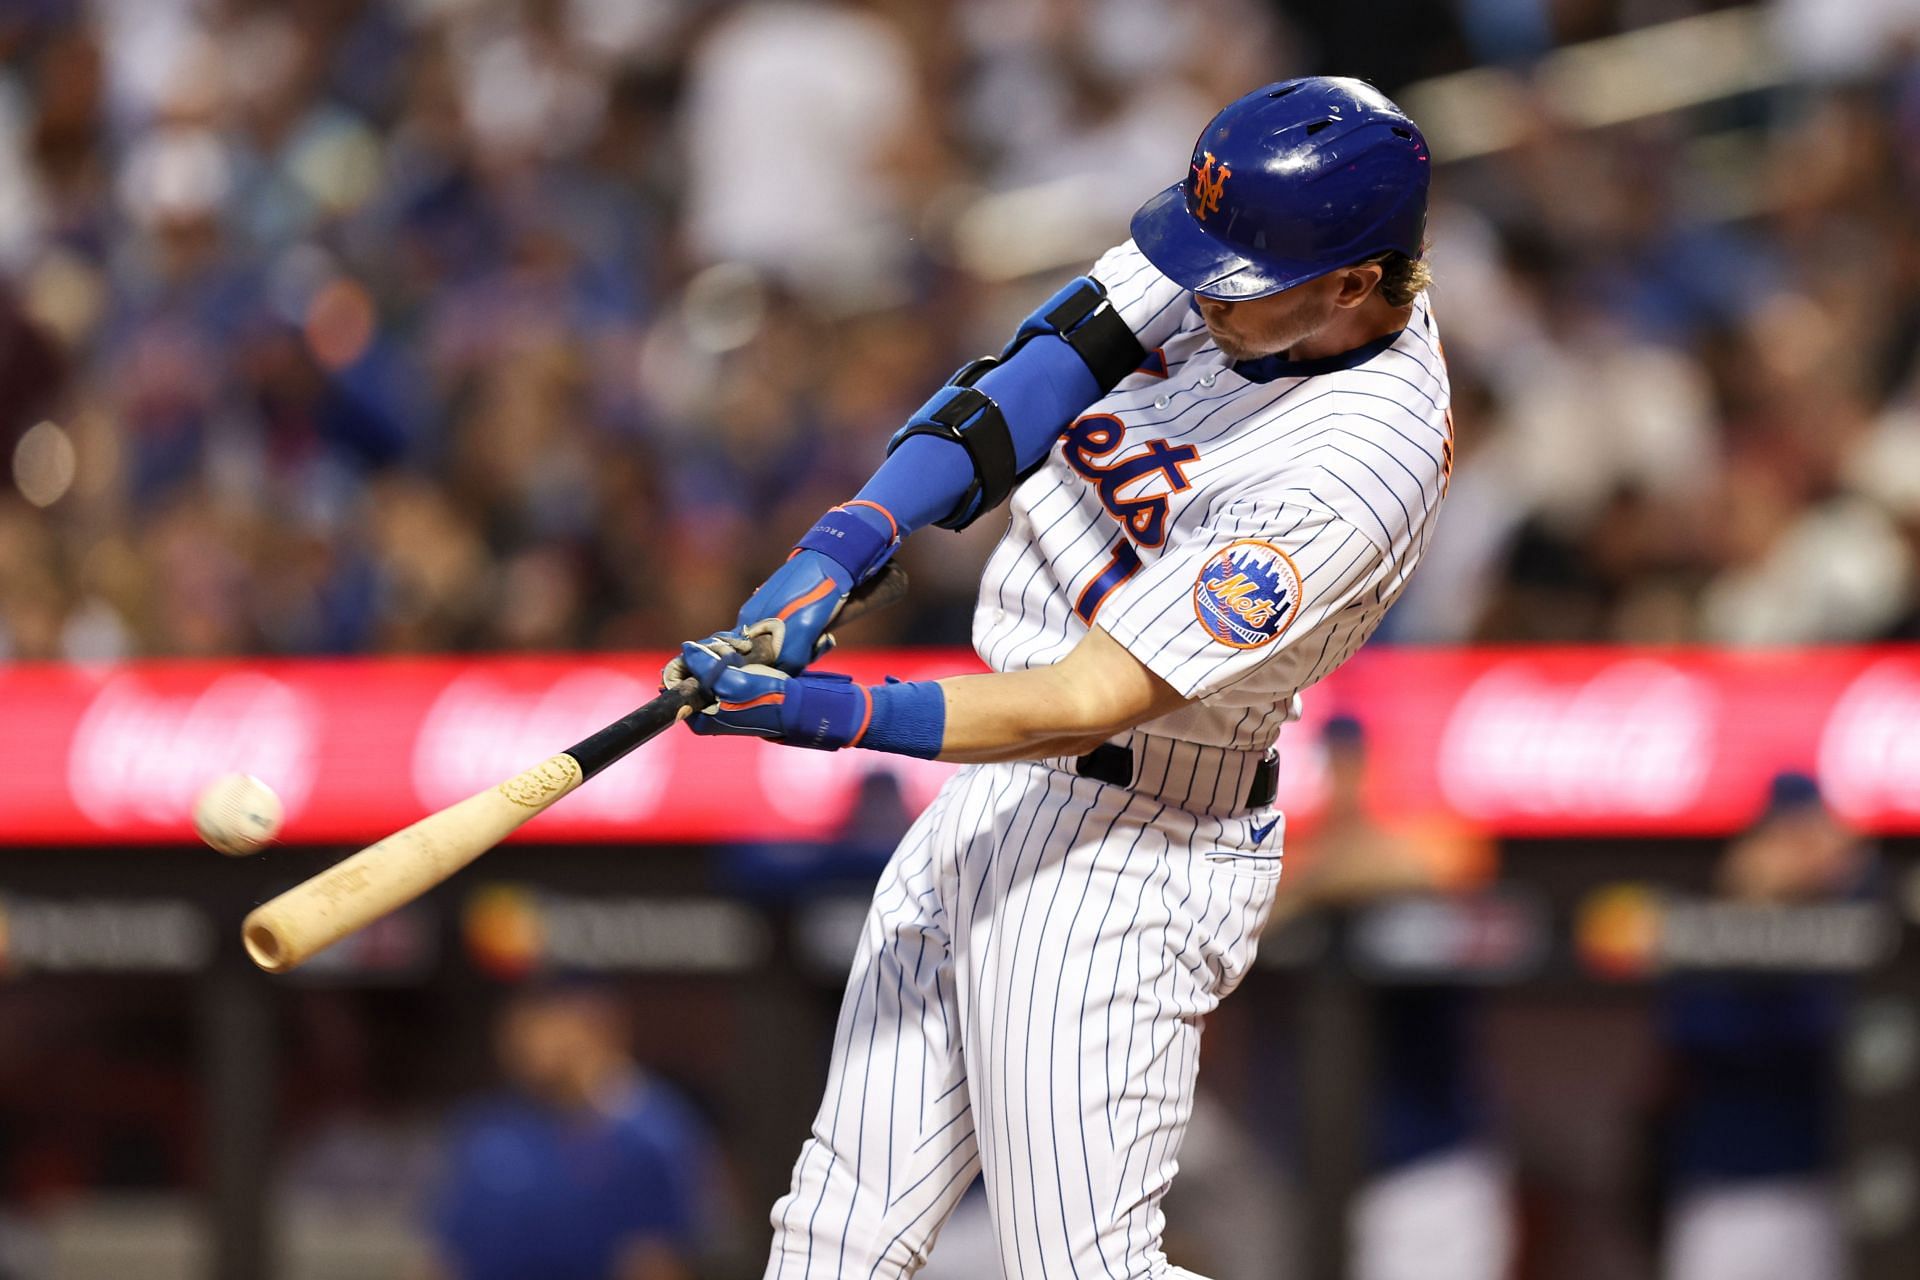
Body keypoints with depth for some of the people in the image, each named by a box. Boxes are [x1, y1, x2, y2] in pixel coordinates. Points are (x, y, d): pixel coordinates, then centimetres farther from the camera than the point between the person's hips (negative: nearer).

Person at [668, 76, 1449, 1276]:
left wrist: (830, 714, -35)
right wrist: (841, 548, -18)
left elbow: (1087, 707, -29)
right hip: (990, 807, 9)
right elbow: (1042, 373, -6)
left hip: (1123, 853, -9)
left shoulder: (1355, 481, -28)